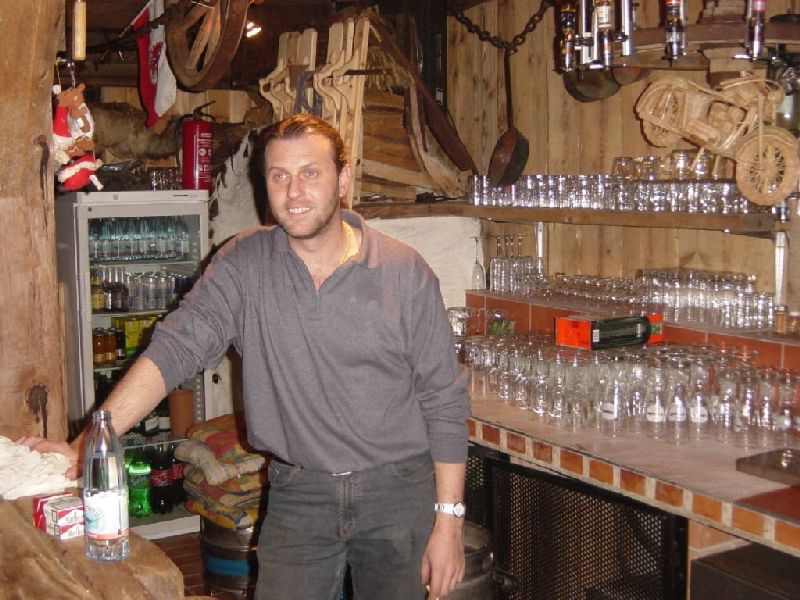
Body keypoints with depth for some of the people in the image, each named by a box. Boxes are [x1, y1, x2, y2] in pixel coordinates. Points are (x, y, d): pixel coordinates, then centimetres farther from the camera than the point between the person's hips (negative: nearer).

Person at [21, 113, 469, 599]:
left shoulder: (405, 273, -8)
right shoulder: (244, 264, -4)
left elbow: (444, 401, -5)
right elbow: (177, 347, -13)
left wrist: (449, 520, -6)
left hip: (399, 490, 0)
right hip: (297, 493, 1)